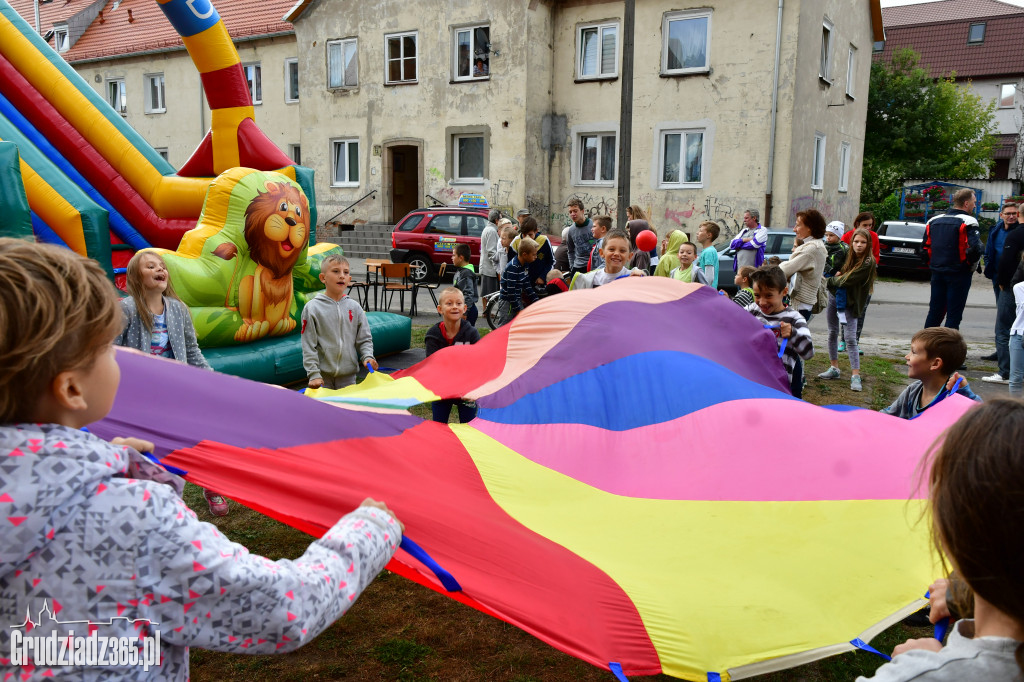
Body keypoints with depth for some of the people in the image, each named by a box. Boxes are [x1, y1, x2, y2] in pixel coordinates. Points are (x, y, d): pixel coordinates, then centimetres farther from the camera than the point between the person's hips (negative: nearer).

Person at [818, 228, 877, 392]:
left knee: (851, 338, -10)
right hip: (834, 295, 6)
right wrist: (837, 276, -8)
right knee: (832, 334, 13)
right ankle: (834, 368, 24)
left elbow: (846, 281, -19)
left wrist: (831, 280, -5)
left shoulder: (868, 262, -14)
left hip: (850, 302, -6)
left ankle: (856, 375, -10)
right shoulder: (847, 255, 3)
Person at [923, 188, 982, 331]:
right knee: (954, 314, 2)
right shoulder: (968, 222, -12)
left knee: (935, 311, 13)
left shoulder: (934, 221, 8)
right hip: (959, 274, -6)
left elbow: (925, 248, 10)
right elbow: (975, 248, -23)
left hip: (937, 272, 6)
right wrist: (971, 265, -6)